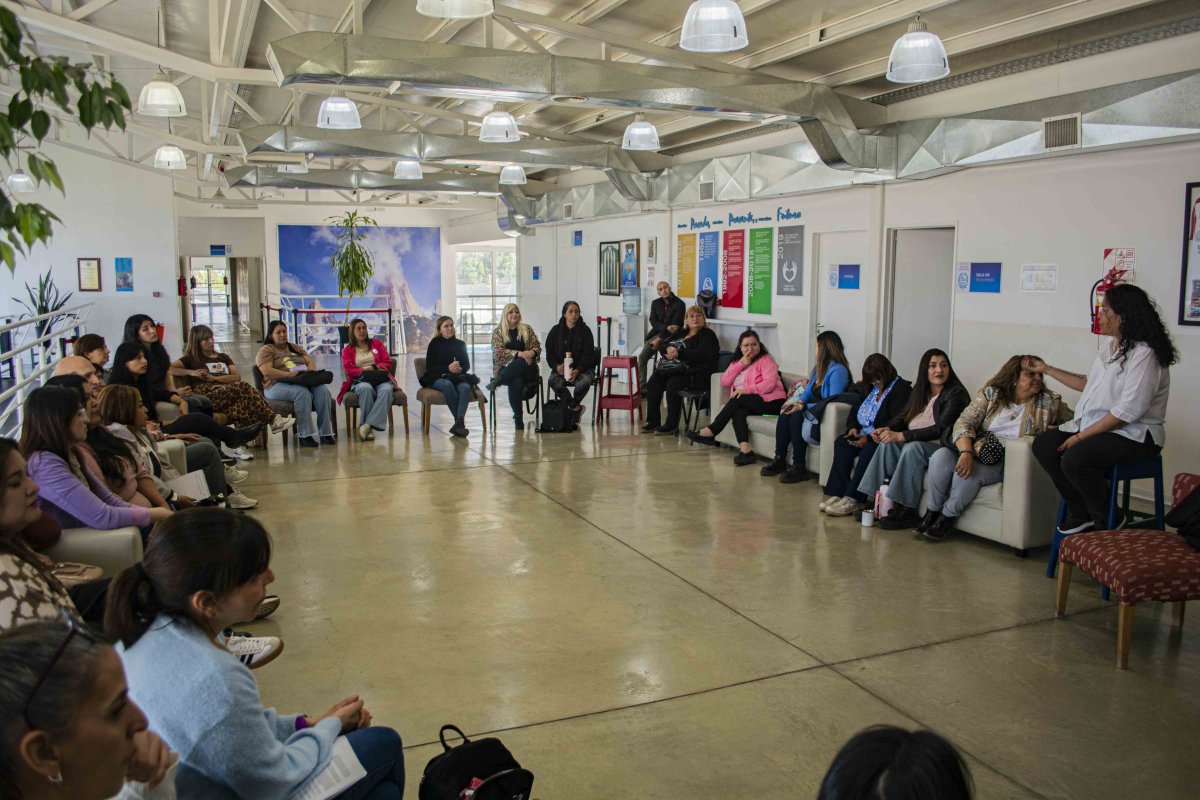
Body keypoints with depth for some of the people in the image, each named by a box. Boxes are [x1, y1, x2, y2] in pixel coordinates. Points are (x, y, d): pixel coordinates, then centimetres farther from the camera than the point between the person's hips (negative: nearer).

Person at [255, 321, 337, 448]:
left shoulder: (295, 348, 28)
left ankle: (326, 433, -30)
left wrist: (311, 371, -7)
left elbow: (310, 362, 18)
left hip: (303, 382, 5)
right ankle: (305, 436, -38)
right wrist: (289, 374, -22)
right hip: (278, 385, -5)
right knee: (302, 392, -37)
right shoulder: (266, 350, 7)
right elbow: (267, 372, -9)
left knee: (322, 390, -27)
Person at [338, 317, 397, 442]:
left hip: (381, 378, 1)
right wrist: (364, 371, -10)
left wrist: (374, 367, -6)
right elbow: (348, 369, 5)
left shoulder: (377, 343, 23)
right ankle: (369, 429, -37)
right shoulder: (347, 350, 19)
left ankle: (368, 424, -41)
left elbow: (387, 362, 13)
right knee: (366, 388, -40)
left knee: (386, 390, -37)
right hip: (360, 381, -1)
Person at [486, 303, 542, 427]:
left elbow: (537, 346, 11)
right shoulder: (498, 332, 10)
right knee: (516, 382, -38)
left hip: (527, 368, 1)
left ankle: (496, 382, -26)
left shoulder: (527, 329, 17)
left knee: (520, 363, -38)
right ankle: (518, 417, -32)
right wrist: (519, 354, -20)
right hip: (506, 368, -1)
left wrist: (532, 353, -16)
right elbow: (498, 351, -5)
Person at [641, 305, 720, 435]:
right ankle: (653, 421, -12)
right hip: (674, 370, 7)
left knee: (673, 383, -33)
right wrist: (669, 349, -7)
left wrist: (679, 354, -17)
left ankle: (671, 425, -23)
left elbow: (702, 354, -17)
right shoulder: (682, 333, 22)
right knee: (653, 382, -15)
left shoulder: (708, 335, 0)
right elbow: (663, 346, 19)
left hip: (697, 374, -7)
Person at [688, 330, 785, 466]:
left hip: (770, 401, -5)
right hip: (747, 403, 5)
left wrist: (746, 390, -23)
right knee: (738, 411, -29)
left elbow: (769, 384, -14)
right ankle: (745, 449, -44)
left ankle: (711, 431, -21)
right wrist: (741, 364, -3)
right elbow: (724, 382, 3)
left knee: (737, 400, -26)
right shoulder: (737, 362, 20)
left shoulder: (766, 360, 2)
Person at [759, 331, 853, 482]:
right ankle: (779, 460, -13)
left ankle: (799, 467, -22)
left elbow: (833, 403, -22)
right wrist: (800, 402, -5)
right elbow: (809, 390, 18)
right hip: (813, 411, 8)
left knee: (796, 416, -28)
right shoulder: (820, 367, 14)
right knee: (785, 414, -14)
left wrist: (804, 406, -20)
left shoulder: (838, 371, -15)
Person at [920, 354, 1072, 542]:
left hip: (1006, 462, -2)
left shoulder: (1049, 402, 6)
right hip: (975, 450, 2)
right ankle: (933, 512, -11)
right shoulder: (990, 393, 5)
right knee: (941, 457, -27)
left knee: (970, 474, -32)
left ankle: (947, 518, -11)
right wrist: (966, 452, -23)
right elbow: (964, 423, -5)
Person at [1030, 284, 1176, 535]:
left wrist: (1082, 436, -21)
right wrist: (1047, 369, 28)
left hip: (1135, 435, -9)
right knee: (1043, 445, -6)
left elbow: (1129, 411, -24)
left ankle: (1108, 524, -7)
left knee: (1074, 458, -31)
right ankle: (1081, 514, 4)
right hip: (1097, 426, 10)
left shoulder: (1144, 354, -18)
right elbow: (1088, 383, 25)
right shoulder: (1109, 344, 12)